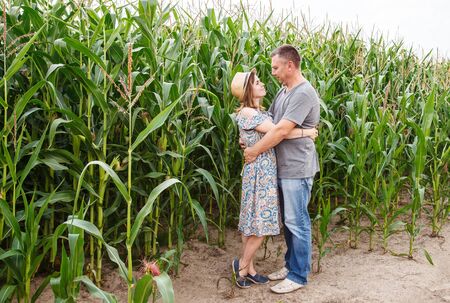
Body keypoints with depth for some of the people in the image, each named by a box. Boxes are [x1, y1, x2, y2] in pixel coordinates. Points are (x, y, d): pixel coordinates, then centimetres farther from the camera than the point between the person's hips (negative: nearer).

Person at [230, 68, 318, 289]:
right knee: (261, 223, -2)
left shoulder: (258, 112, 14)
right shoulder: (246, 113, -16)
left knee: (253, 222, 13)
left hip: (266, 171, 9)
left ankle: (249, 269, 22)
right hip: (259, 171, -9)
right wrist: (307, 132, -12)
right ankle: (242, 265, 16)